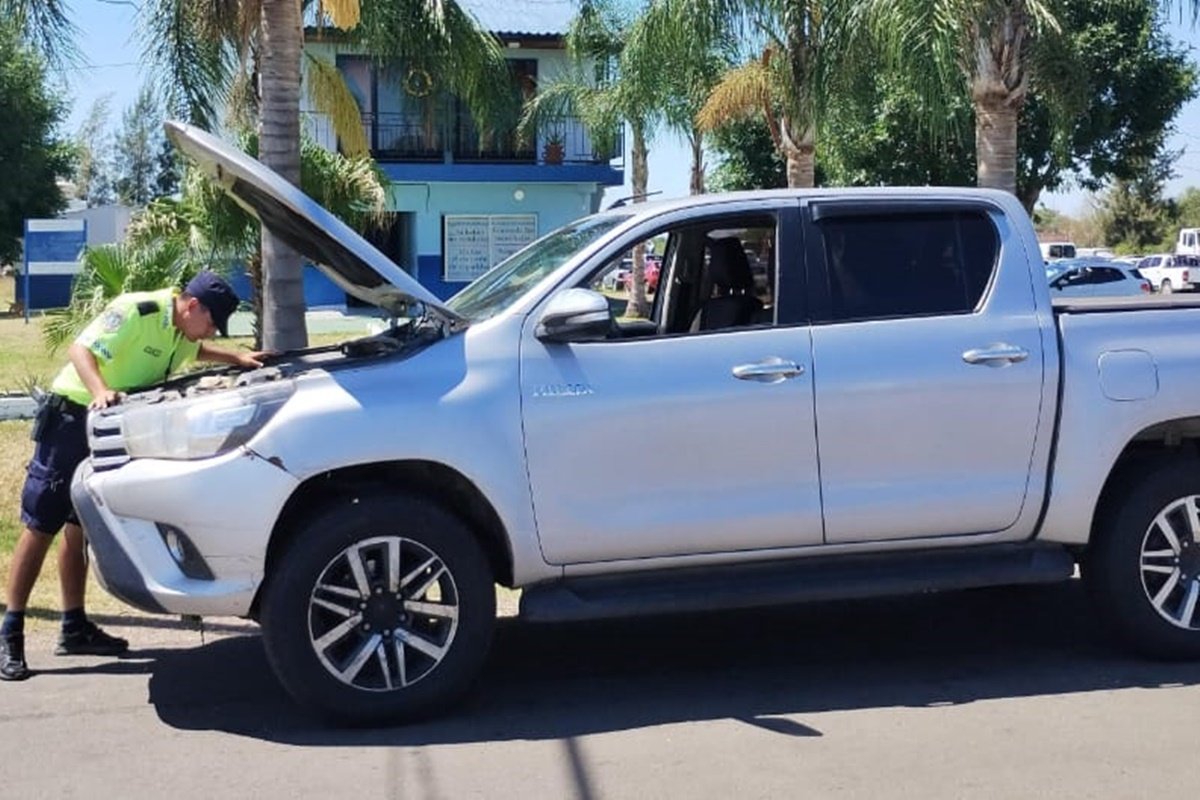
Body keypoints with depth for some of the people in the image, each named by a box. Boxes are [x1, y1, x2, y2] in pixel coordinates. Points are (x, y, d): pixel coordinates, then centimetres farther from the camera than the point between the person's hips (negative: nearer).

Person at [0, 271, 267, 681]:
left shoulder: (185, 332, 4)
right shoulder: (136, 311, -22)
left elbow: (195, 351, 28)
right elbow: (79, 350, -26)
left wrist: (237, 358, 14)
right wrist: (100, 391, -42)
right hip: (73, 416, -8)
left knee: (79, 527, 14)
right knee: (39, 528, -5)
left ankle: (75, 628, 21)